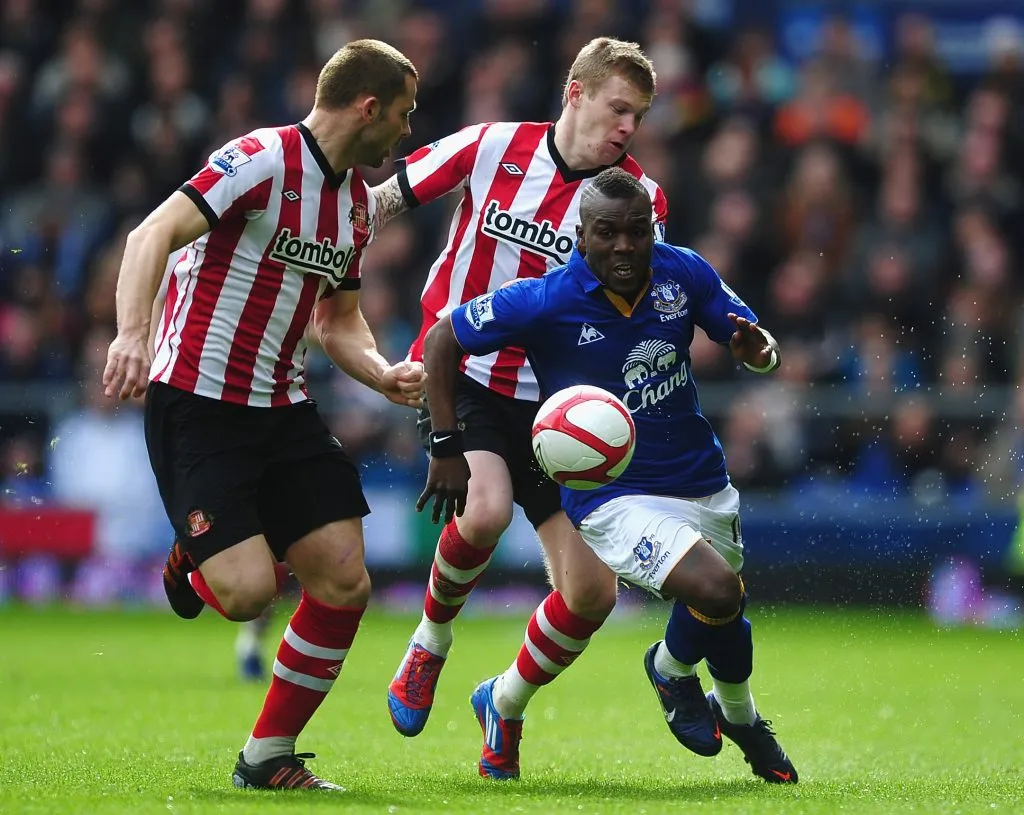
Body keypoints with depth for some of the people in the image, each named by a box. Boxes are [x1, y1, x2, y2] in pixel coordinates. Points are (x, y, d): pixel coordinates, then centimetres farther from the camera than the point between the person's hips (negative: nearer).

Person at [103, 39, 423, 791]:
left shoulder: (358, 201, 12)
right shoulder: (262, 160, -15)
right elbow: (152, 236, -25)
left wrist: (383, 374, 1)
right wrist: (133, 333, -41)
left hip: (282, 409, 8)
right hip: (196, 403, -8)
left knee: (345, 582, -1)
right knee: (249, 591, -19)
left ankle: (268, 758, 14)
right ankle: (194, 561, 19)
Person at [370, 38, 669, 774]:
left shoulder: (639, 198, -4)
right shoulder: (491, 148, -6)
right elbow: (384, 201, 6)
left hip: (550, 402, 2)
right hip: (458, 375, -2)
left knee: (592, 591, -6)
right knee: (485, 511, -32)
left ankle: (507, 705, 25)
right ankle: (430, 644, 0)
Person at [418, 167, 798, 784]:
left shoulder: (683, 272, -7)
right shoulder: (547, 300, -18)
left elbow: (761, 349, 3)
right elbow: (442, 340, -7)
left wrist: (759, 350, -22)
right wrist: (448, 449, -10)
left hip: (704, 484, 5)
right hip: (614, 497, -5)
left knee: (726, 616, 18)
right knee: (715, 591, -25)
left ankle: (740, 716, 53)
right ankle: (672, 669, 11)